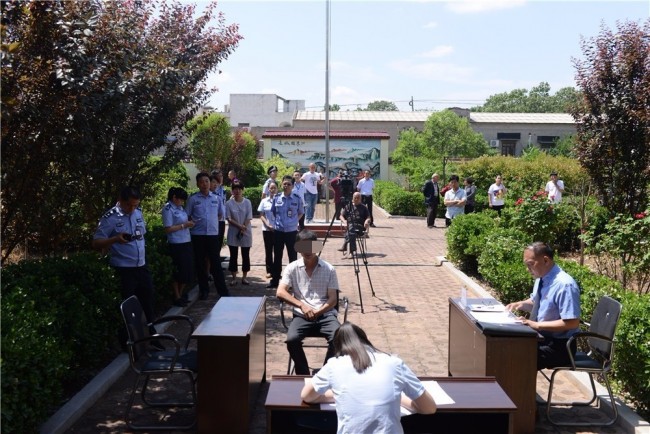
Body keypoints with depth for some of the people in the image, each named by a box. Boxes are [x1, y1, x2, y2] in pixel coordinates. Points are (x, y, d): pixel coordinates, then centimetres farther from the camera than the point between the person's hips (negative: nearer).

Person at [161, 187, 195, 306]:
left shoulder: (180, 208, 11)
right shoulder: (168, 209, -11)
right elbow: (168, 229, -15)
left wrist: (189, 223, 3)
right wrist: (183, 225, -16)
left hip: (186, 242, 8)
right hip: (176, 244, -8)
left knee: (187, 270, 12)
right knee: (178, 271, 1)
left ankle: (180, 294, 28)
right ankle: (177, 297, 15)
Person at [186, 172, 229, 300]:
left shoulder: (216, 198, 5)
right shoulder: (192, 199, -2)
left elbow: (222, 213, 16)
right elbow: (186, 216, 3)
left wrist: (212, 222, 10)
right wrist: (194, 223, -3)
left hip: (213, 234, 1)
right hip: (198, 235, -1)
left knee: (216, 263, 2)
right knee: (200, 263, 8)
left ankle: (223, 291, 6)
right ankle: (203, 289, 20)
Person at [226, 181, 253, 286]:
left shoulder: (247, 202, -1)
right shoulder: (229, 203, -3)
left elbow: (248, 218, -4)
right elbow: (229, 219, -6)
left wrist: (243, 229, -15)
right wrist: (240, 226, -16)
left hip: (246, 232, 1)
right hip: (233, 233, -1)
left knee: (246, 255, 5)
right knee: (233, 255, 4)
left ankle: (244, 277, 14)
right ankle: (234, 278, 12)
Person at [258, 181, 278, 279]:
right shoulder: (264, 201, 4)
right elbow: (261, 215, 4)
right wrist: (268, 225, -10)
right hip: (267, 229, 2)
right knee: (268, 250, 6)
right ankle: (269, 270, 14)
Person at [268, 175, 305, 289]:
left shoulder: (297, 198, -6)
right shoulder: (276, 197, -1)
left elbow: (301, 212, 8)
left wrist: (294, 221, 1)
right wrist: (277, 221, 6)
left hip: (292, 231, -2)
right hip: (278, 231, 2)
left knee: (293, 257, 7)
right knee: (277, 256, 11)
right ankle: (275, 280, 20)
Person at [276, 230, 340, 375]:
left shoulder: (329, 269, 5)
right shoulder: (292, 268, 6)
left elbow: (333, 299, 2)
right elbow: (280, 292, -5)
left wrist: (318, 312, -16)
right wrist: (302, 305, -17)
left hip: (325, 314, 0)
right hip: (302, 315, 0)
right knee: (292, 339, -30)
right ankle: (303, 375, -8)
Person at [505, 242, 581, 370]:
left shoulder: (564, 285, -22)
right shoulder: (541, 278, 4)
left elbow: (572, 323, -25)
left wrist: (537, 325, -24)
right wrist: (521, 304, 1)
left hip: (558, 345, -8)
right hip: (541, 337, 8)